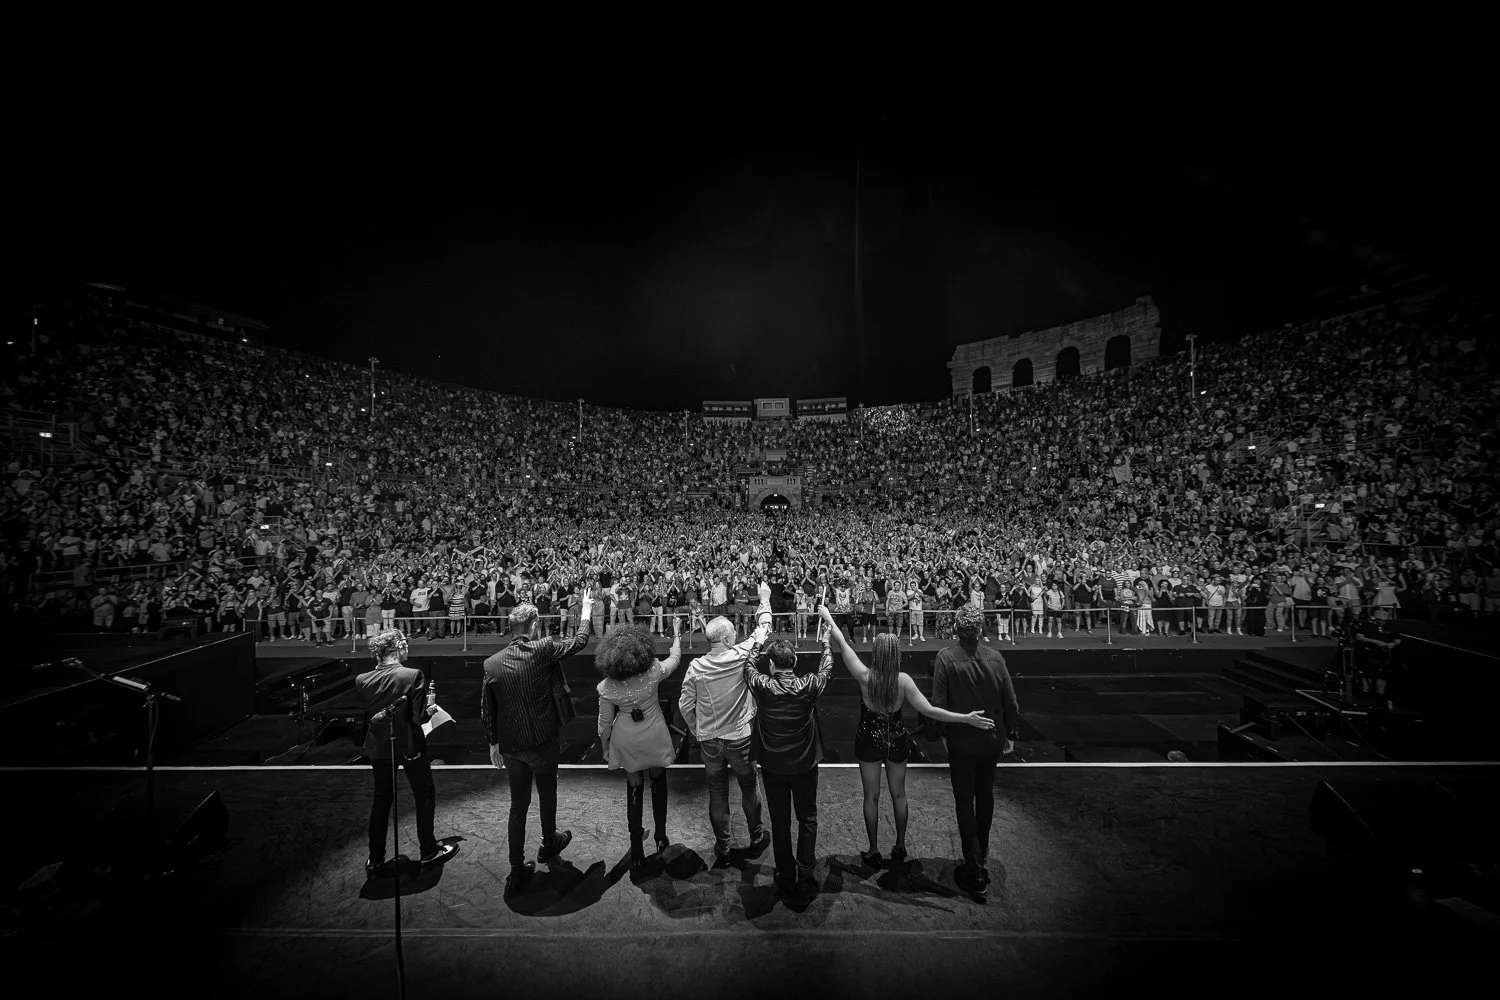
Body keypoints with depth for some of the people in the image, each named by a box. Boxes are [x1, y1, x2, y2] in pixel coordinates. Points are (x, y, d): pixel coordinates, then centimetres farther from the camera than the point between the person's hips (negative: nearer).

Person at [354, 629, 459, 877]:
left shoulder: (362, 680, -10)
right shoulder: (413, 675, -23)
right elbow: (420, 717, -22)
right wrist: (431, 705, -3)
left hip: (378, 747, 4)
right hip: (410, 746, -4)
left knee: (381, 800, 21)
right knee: (425, 797, 15)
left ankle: (375, 860, 29)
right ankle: (429, 851, 27)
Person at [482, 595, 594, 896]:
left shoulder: (492, 663, -6)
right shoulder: (542, 650, -19)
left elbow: (486, 710, 1)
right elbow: (579, 641, -6)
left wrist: (493, 742, 14)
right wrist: (586, 611, 10)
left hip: (509, 747, 3)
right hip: (542, 743, -3)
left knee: (518, 806, 15)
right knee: (547, 796, 22)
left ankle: (517, 871, 21)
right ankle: (549, 845, 44)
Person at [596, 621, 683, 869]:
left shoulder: (608, 687, -23)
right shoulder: (653, 672, -24)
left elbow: (605, 722, -8)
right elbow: (674, 659, -3)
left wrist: (604, 747, 10)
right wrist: (677, 639, 16)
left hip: (627, 742, 0)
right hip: (655, 738, 0)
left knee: (634, 787, 17)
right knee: (658, 781, 24)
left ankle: (637, 848, 27)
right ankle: (661, 836, 37)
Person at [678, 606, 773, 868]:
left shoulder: (696, 667, -12)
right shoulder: (740, 658, -19)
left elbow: (685, 705, -4)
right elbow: (761, 632, -3)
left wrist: (697, 732, 12)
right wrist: (764, 604, 11)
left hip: (709, 741, 2)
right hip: (739, 738, -1)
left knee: (717, 795, 16)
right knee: (749, 789, 20)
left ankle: (722, 851, 29)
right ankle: (757, 839, 39)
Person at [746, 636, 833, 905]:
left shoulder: (762, 686, -19)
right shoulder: (808, 686, -18)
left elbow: (747, 665, 2)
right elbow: (827, 670, 4)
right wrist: (826, 643, 22)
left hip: (773, 767, 0)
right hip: (804, 766, 0)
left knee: (780, 823, 15)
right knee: (808, 820, 17)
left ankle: (786, 879, 27)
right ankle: (805, 881, 19)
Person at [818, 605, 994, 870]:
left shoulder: (865, 677, -24)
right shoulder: (904, 680, -21)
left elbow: (842, 643, -18)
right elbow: (929, 711, -22)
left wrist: (827, 616, -7)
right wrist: (967, 719, -18)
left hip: (869, 740, -1)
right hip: (897, 740, 2)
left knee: (871, 797, 16)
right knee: (898, 794, 22)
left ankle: (873, 852, 29)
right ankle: (900, 847, 37)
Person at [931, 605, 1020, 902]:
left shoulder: (945, 657, -18)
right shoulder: (995, 656, -8)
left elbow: (938, 704, -17)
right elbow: (1011, 702, -3)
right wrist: (1011, 734, 11)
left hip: (961, 742, -4)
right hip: (992, 740, 4)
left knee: (964, 802, 7)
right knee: (985, 795, 23)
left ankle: (975, 872, 11)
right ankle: (982, 853, 43)